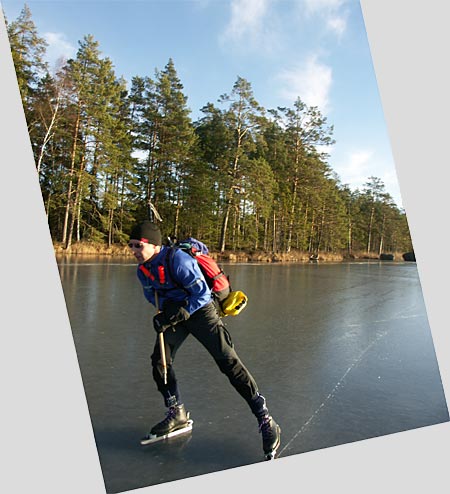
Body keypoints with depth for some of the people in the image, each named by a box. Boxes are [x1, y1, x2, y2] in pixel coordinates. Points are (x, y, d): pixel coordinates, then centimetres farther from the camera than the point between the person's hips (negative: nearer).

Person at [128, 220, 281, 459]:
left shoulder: (177, 260, -25)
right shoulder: (142, 269, -1)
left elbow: (202, 293, -22)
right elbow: (152, 295, 16)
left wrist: (181, 312, -25)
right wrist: (165, 309, -1)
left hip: (200, 311, -7)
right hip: (175, 315, 8)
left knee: (228, 361, -11)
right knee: (159, 361, 3)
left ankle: (265, 421, -3)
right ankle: (177, 414, 25)